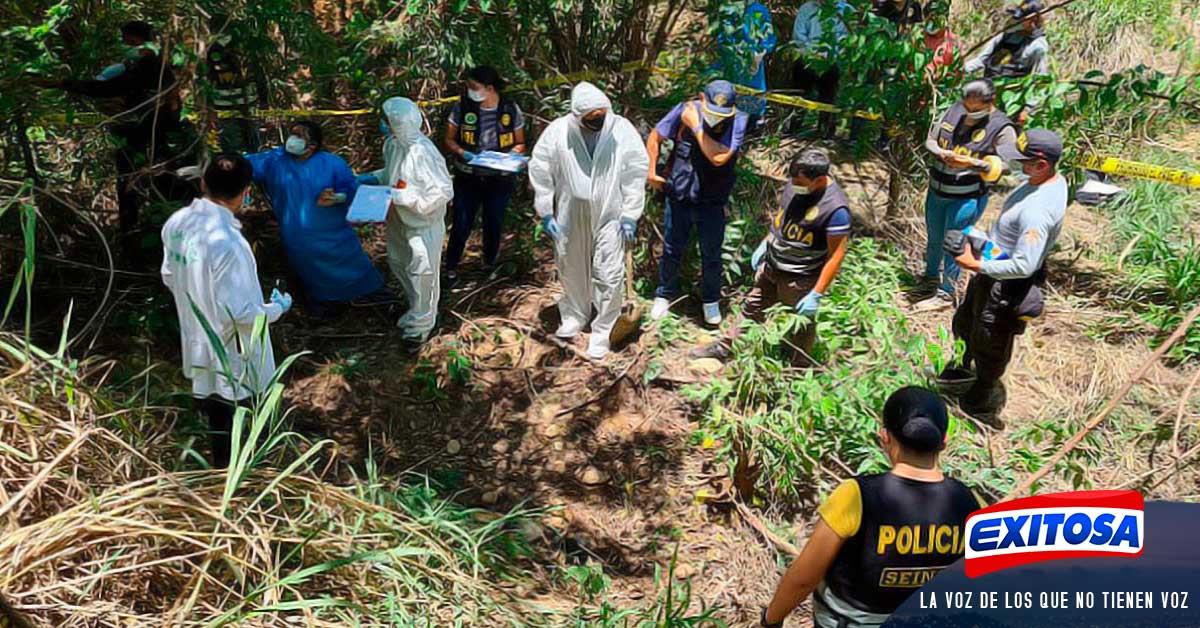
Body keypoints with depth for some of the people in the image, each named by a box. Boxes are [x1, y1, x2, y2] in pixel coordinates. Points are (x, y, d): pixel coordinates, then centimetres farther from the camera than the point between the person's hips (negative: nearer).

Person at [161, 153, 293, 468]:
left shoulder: (176, 223, -8)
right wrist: (276, 308, -11)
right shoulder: (228, 243, -33)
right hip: (230, 359, -8)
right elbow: (238, 313, -28)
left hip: (196, 345, 8)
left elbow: (169, 277, 8)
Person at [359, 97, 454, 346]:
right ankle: (417, 310, 47)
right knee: (399, 264, 23)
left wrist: (403, 196, -28)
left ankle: (421, 323, 28)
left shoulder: (423, 153, -30)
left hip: (423, 224, -8)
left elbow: (443, 192, -27)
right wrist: (371, 179, -3)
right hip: (399, 221, 8)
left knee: (421, 272, 7)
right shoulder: (392, 144, -6)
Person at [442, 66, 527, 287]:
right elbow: (449, 140, 0)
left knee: (494, 223, 15)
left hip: (499, 179, 1)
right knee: (461, 224, 0)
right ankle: (451, 267, 19)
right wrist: (462, 153, -20)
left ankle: (490, 264, 39)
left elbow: (519, 144, 3)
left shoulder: (511, 110, -7)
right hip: (467, 178, -1)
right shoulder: (462, 107, -8)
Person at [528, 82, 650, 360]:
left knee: (608, 275, -2)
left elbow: (637, 173, -5)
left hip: (610, 215, -2)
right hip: (570, 215, 2)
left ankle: (602, 331, 13)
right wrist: (546, 212, -3)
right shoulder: (558, 130, -10)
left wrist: (630, 215, -7)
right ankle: (575, 314, 41)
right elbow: (540, 171, -2)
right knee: (571, 269, 17)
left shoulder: (622, 129, -12)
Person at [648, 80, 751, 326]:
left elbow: (719, 158, -32)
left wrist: (696, 126, -27)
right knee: (672, 250, 17)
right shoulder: (685, 110, -13)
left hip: (712, 202, -1)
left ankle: (711, 300, 36)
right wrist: (651, 172, -1)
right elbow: (654, 137, 1)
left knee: (711, 255, 14)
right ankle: (665, 294, 38)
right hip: (678, 196, 1)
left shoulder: (738, 121, -18)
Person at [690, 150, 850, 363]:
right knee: (753, 308, 24)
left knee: (801, 325, 14)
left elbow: (836, 256, -24)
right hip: (770, 265, 7)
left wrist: (816, 295, -23)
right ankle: (725, 347, 43)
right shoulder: (795, 181, -7)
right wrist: (764, 244, 17)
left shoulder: (835, 208, -29)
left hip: (800, 279, -7)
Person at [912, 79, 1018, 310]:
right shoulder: (954, 110, -1)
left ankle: (946, 293, 19)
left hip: (967, 197, -6)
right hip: (937, 190, 6)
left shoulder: (1002, 128, -15)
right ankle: (930, 280, 43)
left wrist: (973, 163, -30)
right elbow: (930, 139, 6)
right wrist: (941, 153, -16)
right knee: (933, 239, 22)